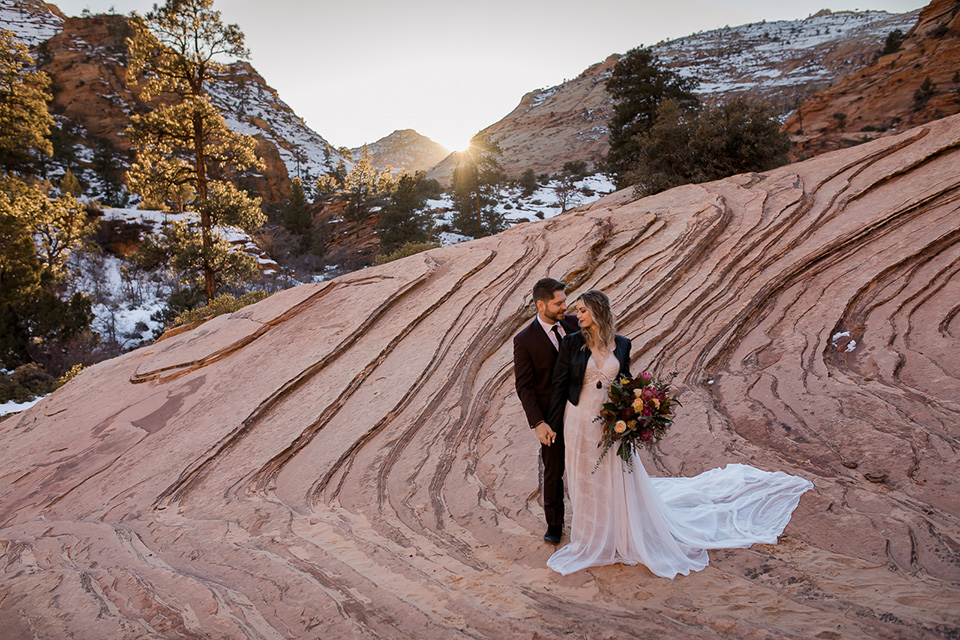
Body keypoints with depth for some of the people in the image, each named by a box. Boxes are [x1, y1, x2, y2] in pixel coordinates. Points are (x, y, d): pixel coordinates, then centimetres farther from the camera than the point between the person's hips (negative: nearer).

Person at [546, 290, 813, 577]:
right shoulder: (572, 343, -7)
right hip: (579, 420, 0)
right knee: (585, 481, 13)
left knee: (619, 481, 10)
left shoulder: (621, 345, -2)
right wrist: (551, 424, -4)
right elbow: (560, 384, -4)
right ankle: (592, 540, 36)